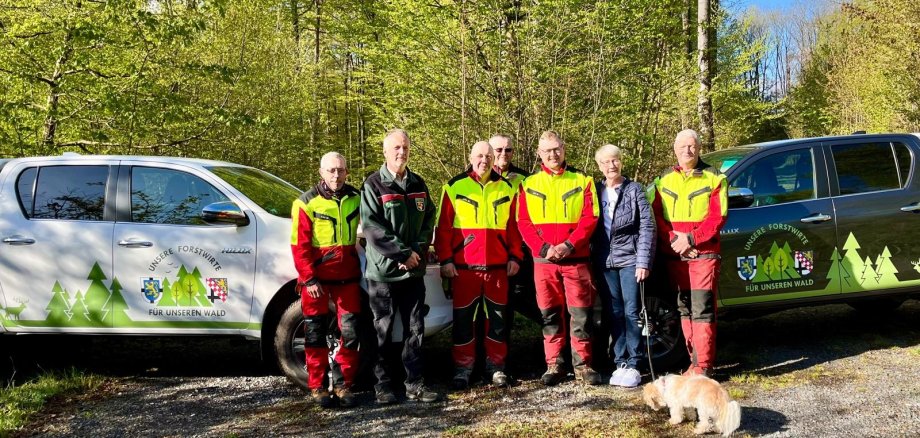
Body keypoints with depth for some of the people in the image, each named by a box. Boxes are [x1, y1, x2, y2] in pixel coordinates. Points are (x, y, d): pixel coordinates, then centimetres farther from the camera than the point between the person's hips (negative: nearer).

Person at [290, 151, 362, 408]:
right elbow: (299, 246, -8)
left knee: (351, 333, 3)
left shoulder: (356, 198, 4)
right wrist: (309, 279, -14)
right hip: (317, 278, -3)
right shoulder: (307, 203, -7)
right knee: (316, 334, 5)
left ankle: (344, 385, 15)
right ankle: (317, 386, 15)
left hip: (347, 277, 3)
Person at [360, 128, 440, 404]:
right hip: (383, 270, -5)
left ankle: (415, 384, 15)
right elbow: (371, 226, -12)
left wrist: (418, 251, -6)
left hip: (414, 270, 5)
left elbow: (428, 220, 12)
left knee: (415, 329, 7)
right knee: (382, 331, 3)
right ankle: (382, 385, 12)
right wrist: (404, 253, -14)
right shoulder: (374, 184, -5)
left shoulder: (418, 184, 12)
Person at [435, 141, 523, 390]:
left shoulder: (506, 189, 9)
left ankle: (496, 366, 20)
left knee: (497, 318, 8)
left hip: (498, 266, 2)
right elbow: (444, 227, -1)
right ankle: (463, 368, 15)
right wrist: (445, 259, -6)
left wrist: (515, 256, 4)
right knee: (463, 319, 4)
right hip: (464, 266, -2)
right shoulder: (454, 187, 1)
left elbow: (513, 227, 11)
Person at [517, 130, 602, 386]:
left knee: (581, 314, -1)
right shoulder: (529, 185, 11)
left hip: (576, 258, -1)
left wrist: (569, 245, -13)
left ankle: (582, 365, 8)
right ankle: (554, 365, 14)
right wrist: (544, 248, -10)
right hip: (543, 259, 1)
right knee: (550, 314, 6)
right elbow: (523, 223, 4)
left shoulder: (582, 181, 8)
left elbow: (590, 218, 0)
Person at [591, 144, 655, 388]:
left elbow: (647, 226, -3)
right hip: (605, 261, 3)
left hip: (629, 258, -3)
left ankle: (633, 365, 2)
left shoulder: (634, 189, 1)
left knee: (631, 311, -3)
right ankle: (620, 363, 12)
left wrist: (643, 261, -10)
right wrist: (593, 258, 1)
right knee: (615, 313, 6)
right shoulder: (596, 191, 9)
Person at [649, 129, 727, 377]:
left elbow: (717, 218, -5)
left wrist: (690, 239, -14)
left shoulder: (714, 178, 3)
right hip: (673, 256, 4)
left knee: (702, 310, -8)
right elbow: (656, 217, 5)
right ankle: (695, 361, 15)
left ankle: (703, 366, -4)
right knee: (684, 309, 7)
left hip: (704, 254, -4)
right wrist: (675, 239, -10)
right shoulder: (663, 181, 13)